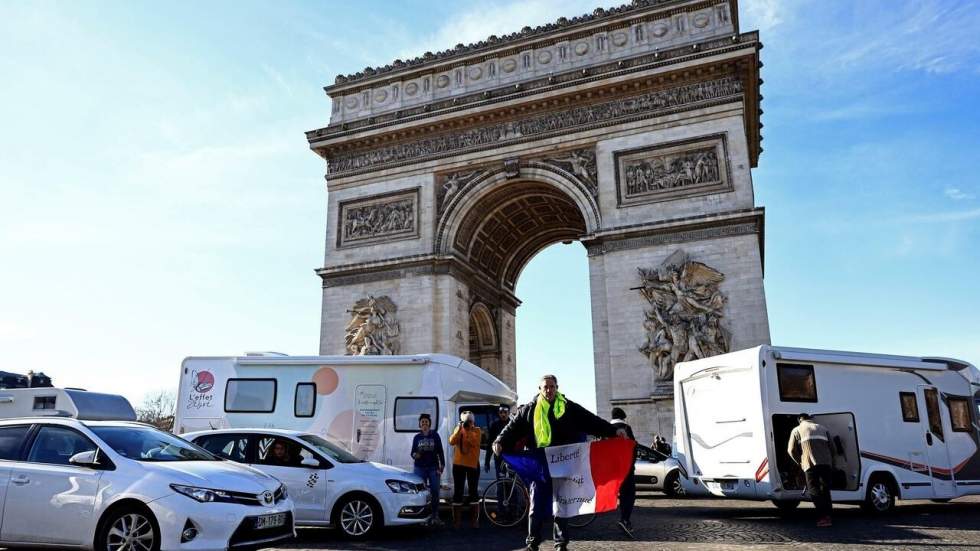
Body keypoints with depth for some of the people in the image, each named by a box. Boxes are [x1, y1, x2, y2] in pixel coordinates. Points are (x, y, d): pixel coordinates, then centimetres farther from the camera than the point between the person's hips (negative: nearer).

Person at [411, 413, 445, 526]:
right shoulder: (417, 437, 7)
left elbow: (440, 452, 2)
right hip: (420, 468, 1)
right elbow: (412, 453, 10)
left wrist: (441, 466, -4)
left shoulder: (435, 435, 2)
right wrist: (415, 455, -14)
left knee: (435, 492, -4)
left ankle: (435, 516, 4)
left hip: (433, 467, -1)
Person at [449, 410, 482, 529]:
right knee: (458, 491, 3)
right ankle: (457, 520, 9)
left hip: (473, 464, -2)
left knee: (473, 491, 0)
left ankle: (475, 520, 6)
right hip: (459, 464, 2)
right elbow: (452, 441, -9)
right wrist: (459, 429, -16)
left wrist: (468, 430, -18)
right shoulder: (458, 429, 8)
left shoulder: (476, 430, 1)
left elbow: (475, 442, -16)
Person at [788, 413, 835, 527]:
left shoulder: (797, 430, 14)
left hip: (810, 464, -4)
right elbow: (832, 448, 20)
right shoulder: (822, 428, 25)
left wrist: (800, 462, 22)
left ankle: (824, 517, -16)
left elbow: (791, 450, 7)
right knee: (825, 490, 13)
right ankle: (828, 516, 8)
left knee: (814, 490, -3)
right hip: (826, 463, 4)